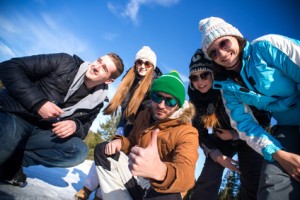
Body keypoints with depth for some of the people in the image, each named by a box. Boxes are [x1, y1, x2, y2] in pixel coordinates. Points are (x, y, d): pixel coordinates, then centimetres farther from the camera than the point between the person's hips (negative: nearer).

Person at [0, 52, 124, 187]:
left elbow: (83, 130, 7)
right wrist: (38, 102, -23)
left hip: (42, 131, 4)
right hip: (15, 114, -3)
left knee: (79, 150, -23)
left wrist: (75, 126, -19)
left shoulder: (96, 101, -1)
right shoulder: (65, 62, -10)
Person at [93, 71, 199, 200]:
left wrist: (161, 171, -60)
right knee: (102, 150, 1)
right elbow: (132, 142, 16)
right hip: (137, 177, 7)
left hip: (164, 187, -6)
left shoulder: (187, 132, -20)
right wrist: (120, 142, -9)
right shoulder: (144, 115, 1)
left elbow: (186, 173, -37)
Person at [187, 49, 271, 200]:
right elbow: (200, 132, -5)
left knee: (251, 187, -9)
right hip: (221, 140, 3)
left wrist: (235, 135, -23)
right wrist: (216, 155, -17)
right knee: (205, 184, -8)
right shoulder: (196, 99, -13)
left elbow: (264, 118, -18)